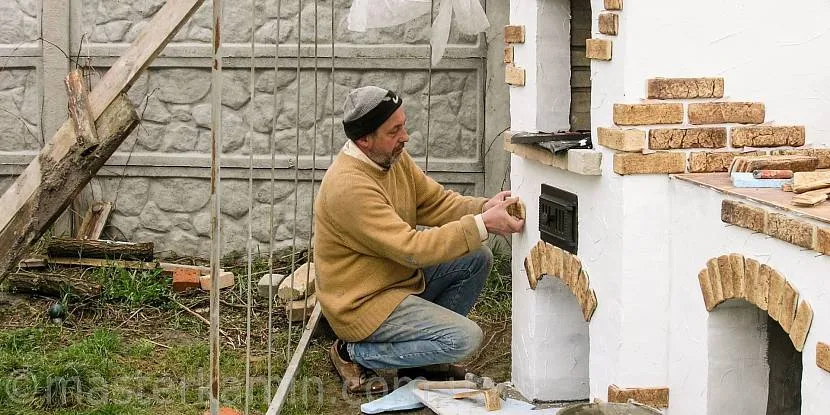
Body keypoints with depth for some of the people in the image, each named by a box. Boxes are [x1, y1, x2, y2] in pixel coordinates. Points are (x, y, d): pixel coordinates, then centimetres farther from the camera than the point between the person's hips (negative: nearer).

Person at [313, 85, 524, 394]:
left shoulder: (393, 158, 0)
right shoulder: (348, 186, -29)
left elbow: (436, 202, 6)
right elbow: (411, 248, -31)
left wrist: (484, 208, -14)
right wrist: (482, 225, -30)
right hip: (364, 303, -10)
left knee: (477, 259, 5)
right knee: (465, 339, -17)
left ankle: (425, 350, 12)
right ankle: (356, 354, -4)